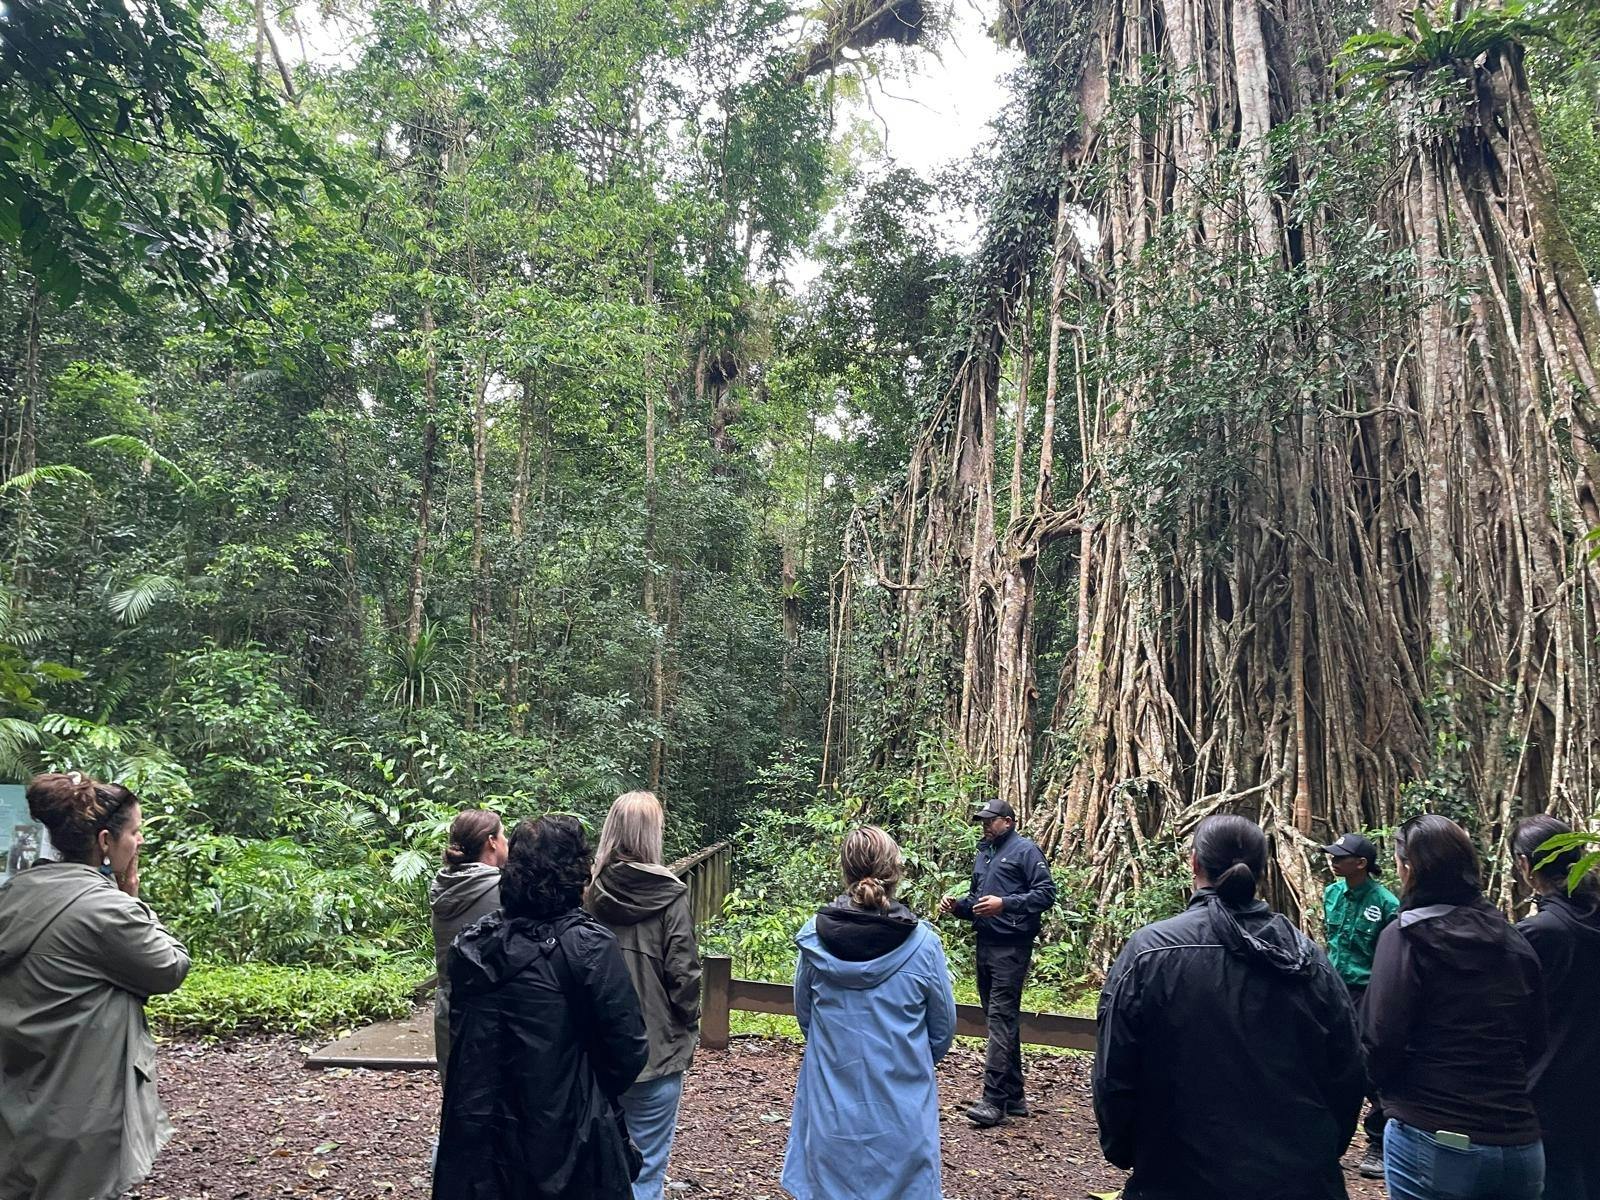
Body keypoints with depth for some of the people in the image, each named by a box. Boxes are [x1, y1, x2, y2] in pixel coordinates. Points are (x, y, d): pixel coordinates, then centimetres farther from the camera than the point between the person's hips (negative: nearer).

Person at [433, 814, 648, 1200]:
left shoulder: (471, 944, -2)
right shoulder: (589, 946, -18)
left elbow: (461, 1036, 7)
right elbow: (629, 1048, -15)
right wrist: (599, 1093, 5)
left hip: (478, 1138, 5)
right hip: (565, 1139, -5)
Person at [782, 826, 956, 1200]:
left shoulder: (815, 937, -11)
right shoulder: (923, 944, -16)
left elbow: (804, 1013, 5)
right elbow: (943, 1028, -1)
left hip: (832, 1101, 2)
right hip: (902, 1100, -1)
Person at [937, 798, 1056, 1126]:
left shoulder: (1025, 850, -5)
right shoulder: (984, 853, 20)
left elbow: (1046, 892, -12)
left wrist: (1005, 904, -21)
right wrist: (958, 905, 7)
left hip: (1011, 947, -8)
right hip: (985, 943, 8)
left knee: (1001, 1017, -11)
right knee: (1001, 1019, 12)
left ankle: (994, 1099, -10)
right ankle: (1013, 1096, 20)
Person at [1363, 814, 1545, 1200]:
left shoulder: (1405, 936, -12)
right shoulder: (1514, 943, 5)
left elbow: (1382, 1039, -16)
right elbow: (1535, 1044, 12)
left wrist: (1389, 1089, 4)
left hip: (1433, 1143, -5)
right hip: (1521, 1145, 5)